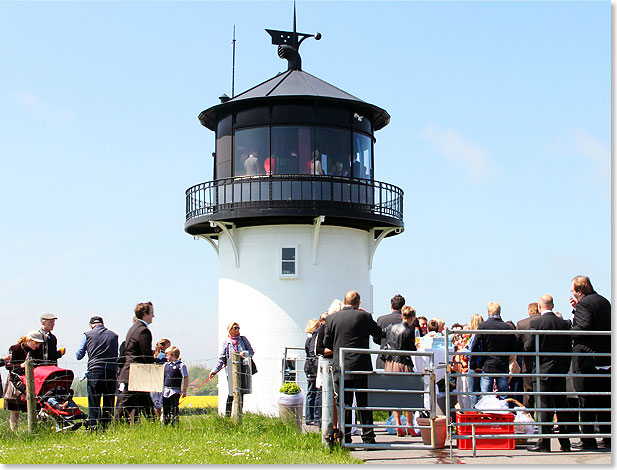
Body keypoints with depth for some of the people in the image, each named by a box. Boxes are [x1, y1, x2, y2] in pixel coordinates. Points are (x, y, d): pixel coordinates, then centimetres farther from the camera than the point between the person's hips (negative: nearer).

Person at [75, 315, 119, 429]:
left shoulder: (87, 335, 4)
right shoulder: (113, 335, 10)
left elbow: (78, 356, 7)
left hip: (95, 370, -2)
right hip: (111, 371, 2)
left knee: (94, 403, 0)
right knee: (109, 404, 8)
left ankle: (93, 427, -5)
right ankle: (107, 426, 8)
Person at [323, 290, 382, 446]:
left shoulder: (331, 319, 1)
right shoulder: (364, 316, -5)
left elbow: (326, 342, 7)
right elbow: (378, 333, 9)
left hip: (341, 369, 1)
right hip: (361, 368, -1)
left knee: (344, 405, 5)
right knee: (364, 405, 6)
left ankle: (345, 440, 3)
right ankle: (368, 438, 6)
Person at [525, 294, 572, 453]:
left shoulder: (536, 322, -10)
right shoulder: (564, 323, 4)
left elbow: (528, 347, -11)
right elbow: (569, 348, 7)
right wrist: (565, 368, 15)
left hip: (543, 369, -4)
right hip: (560, 370, 5)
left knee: (545, 406, -2)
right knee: (561, 406, 9)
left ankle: (544, 442, -2)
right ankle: (565, 443, 13)